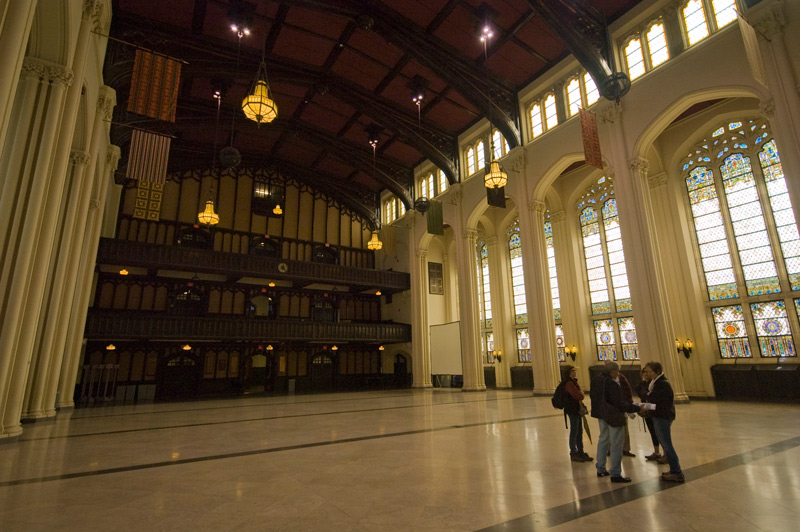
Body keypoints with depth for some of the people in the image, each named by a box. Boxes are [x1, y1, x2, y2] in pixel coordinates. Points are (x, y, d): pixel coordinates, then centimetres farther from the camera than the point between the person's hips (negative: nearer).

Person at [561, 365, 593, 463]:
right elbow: (578, 396, -26)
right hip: (573, 410, -10)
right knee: (574, 432, 1)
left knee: (579, 432, 16)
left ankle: (580, 453, 27)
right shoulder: (569, 384, -20)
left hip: (577, 410, 10)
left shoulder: (574, 382, 12)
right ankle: (573, 454, 12)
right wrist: (581, 394, -5)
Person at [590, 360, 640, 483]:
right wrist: (636, 408, -20)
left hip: (601, 414, 9)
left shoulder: (596, 380, 1)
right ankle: (615, 474, 10)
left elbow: (592, 394, 12)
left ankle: (601, 469, 31)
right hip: (613, 416, -9)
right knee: (616, 444, 3)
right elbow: (619, 403, -24)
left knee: (603, 439, 21)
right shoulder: (611, 384, -25)